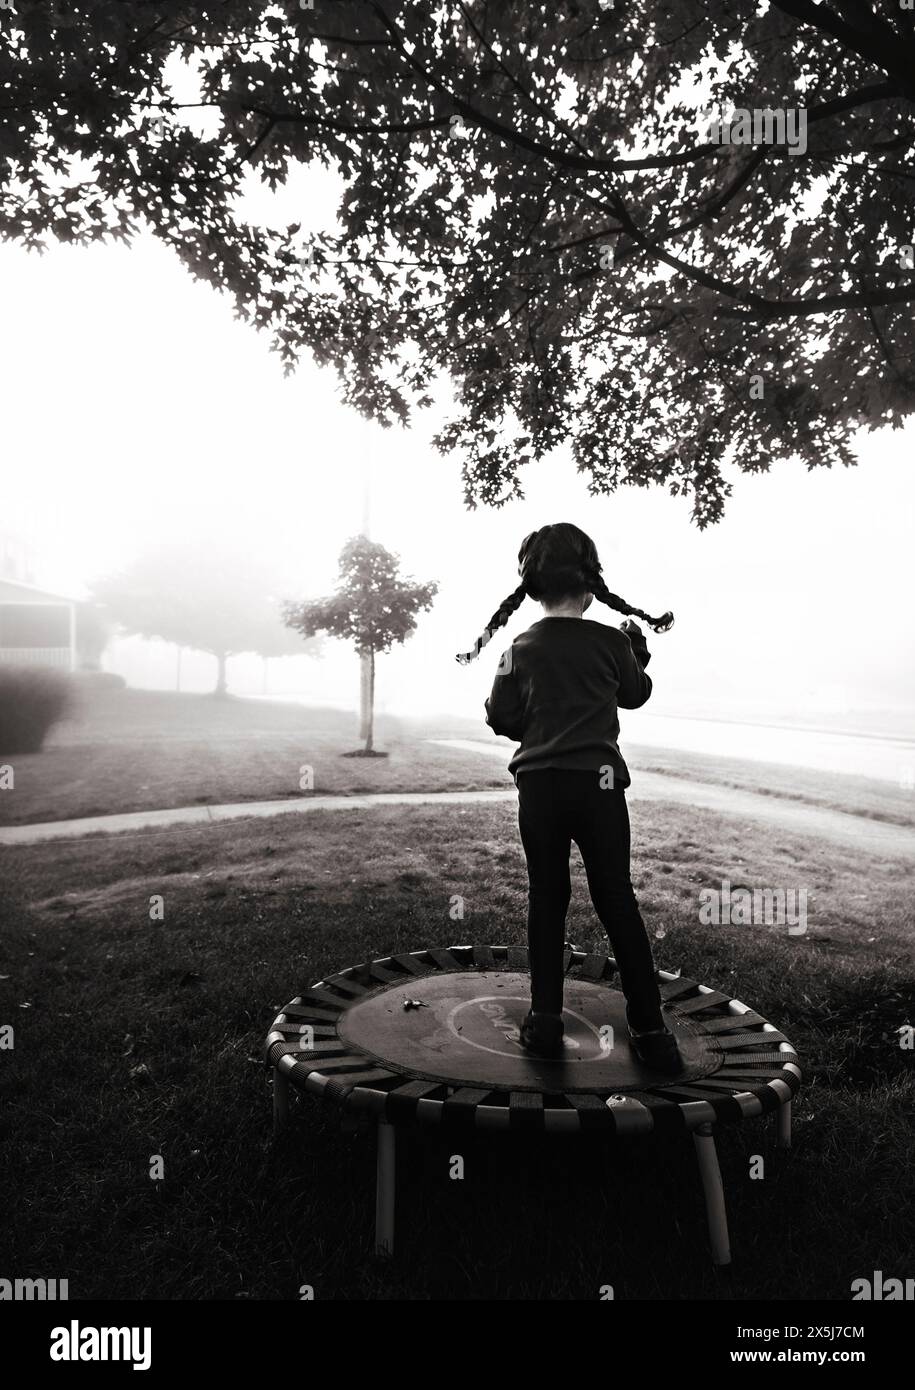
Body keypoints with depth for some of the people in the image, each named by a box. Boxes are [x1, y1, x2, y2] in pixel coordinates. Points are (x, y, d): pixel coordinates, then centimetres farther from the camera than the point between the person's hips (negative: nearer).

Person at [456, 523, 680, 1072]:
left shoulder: (522, 648, 1)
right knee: (618, 902, 7)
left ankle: (546, 1021, 14)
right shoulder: (612, 641, -1)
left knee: (547, 900, 12)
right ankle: (650, 1030, 13)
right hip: (598, 783, -1)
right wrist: (638, 648, 34)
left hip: (539, 785, 1)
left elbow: (502, 720, 4)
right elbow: (636, 694, 17)